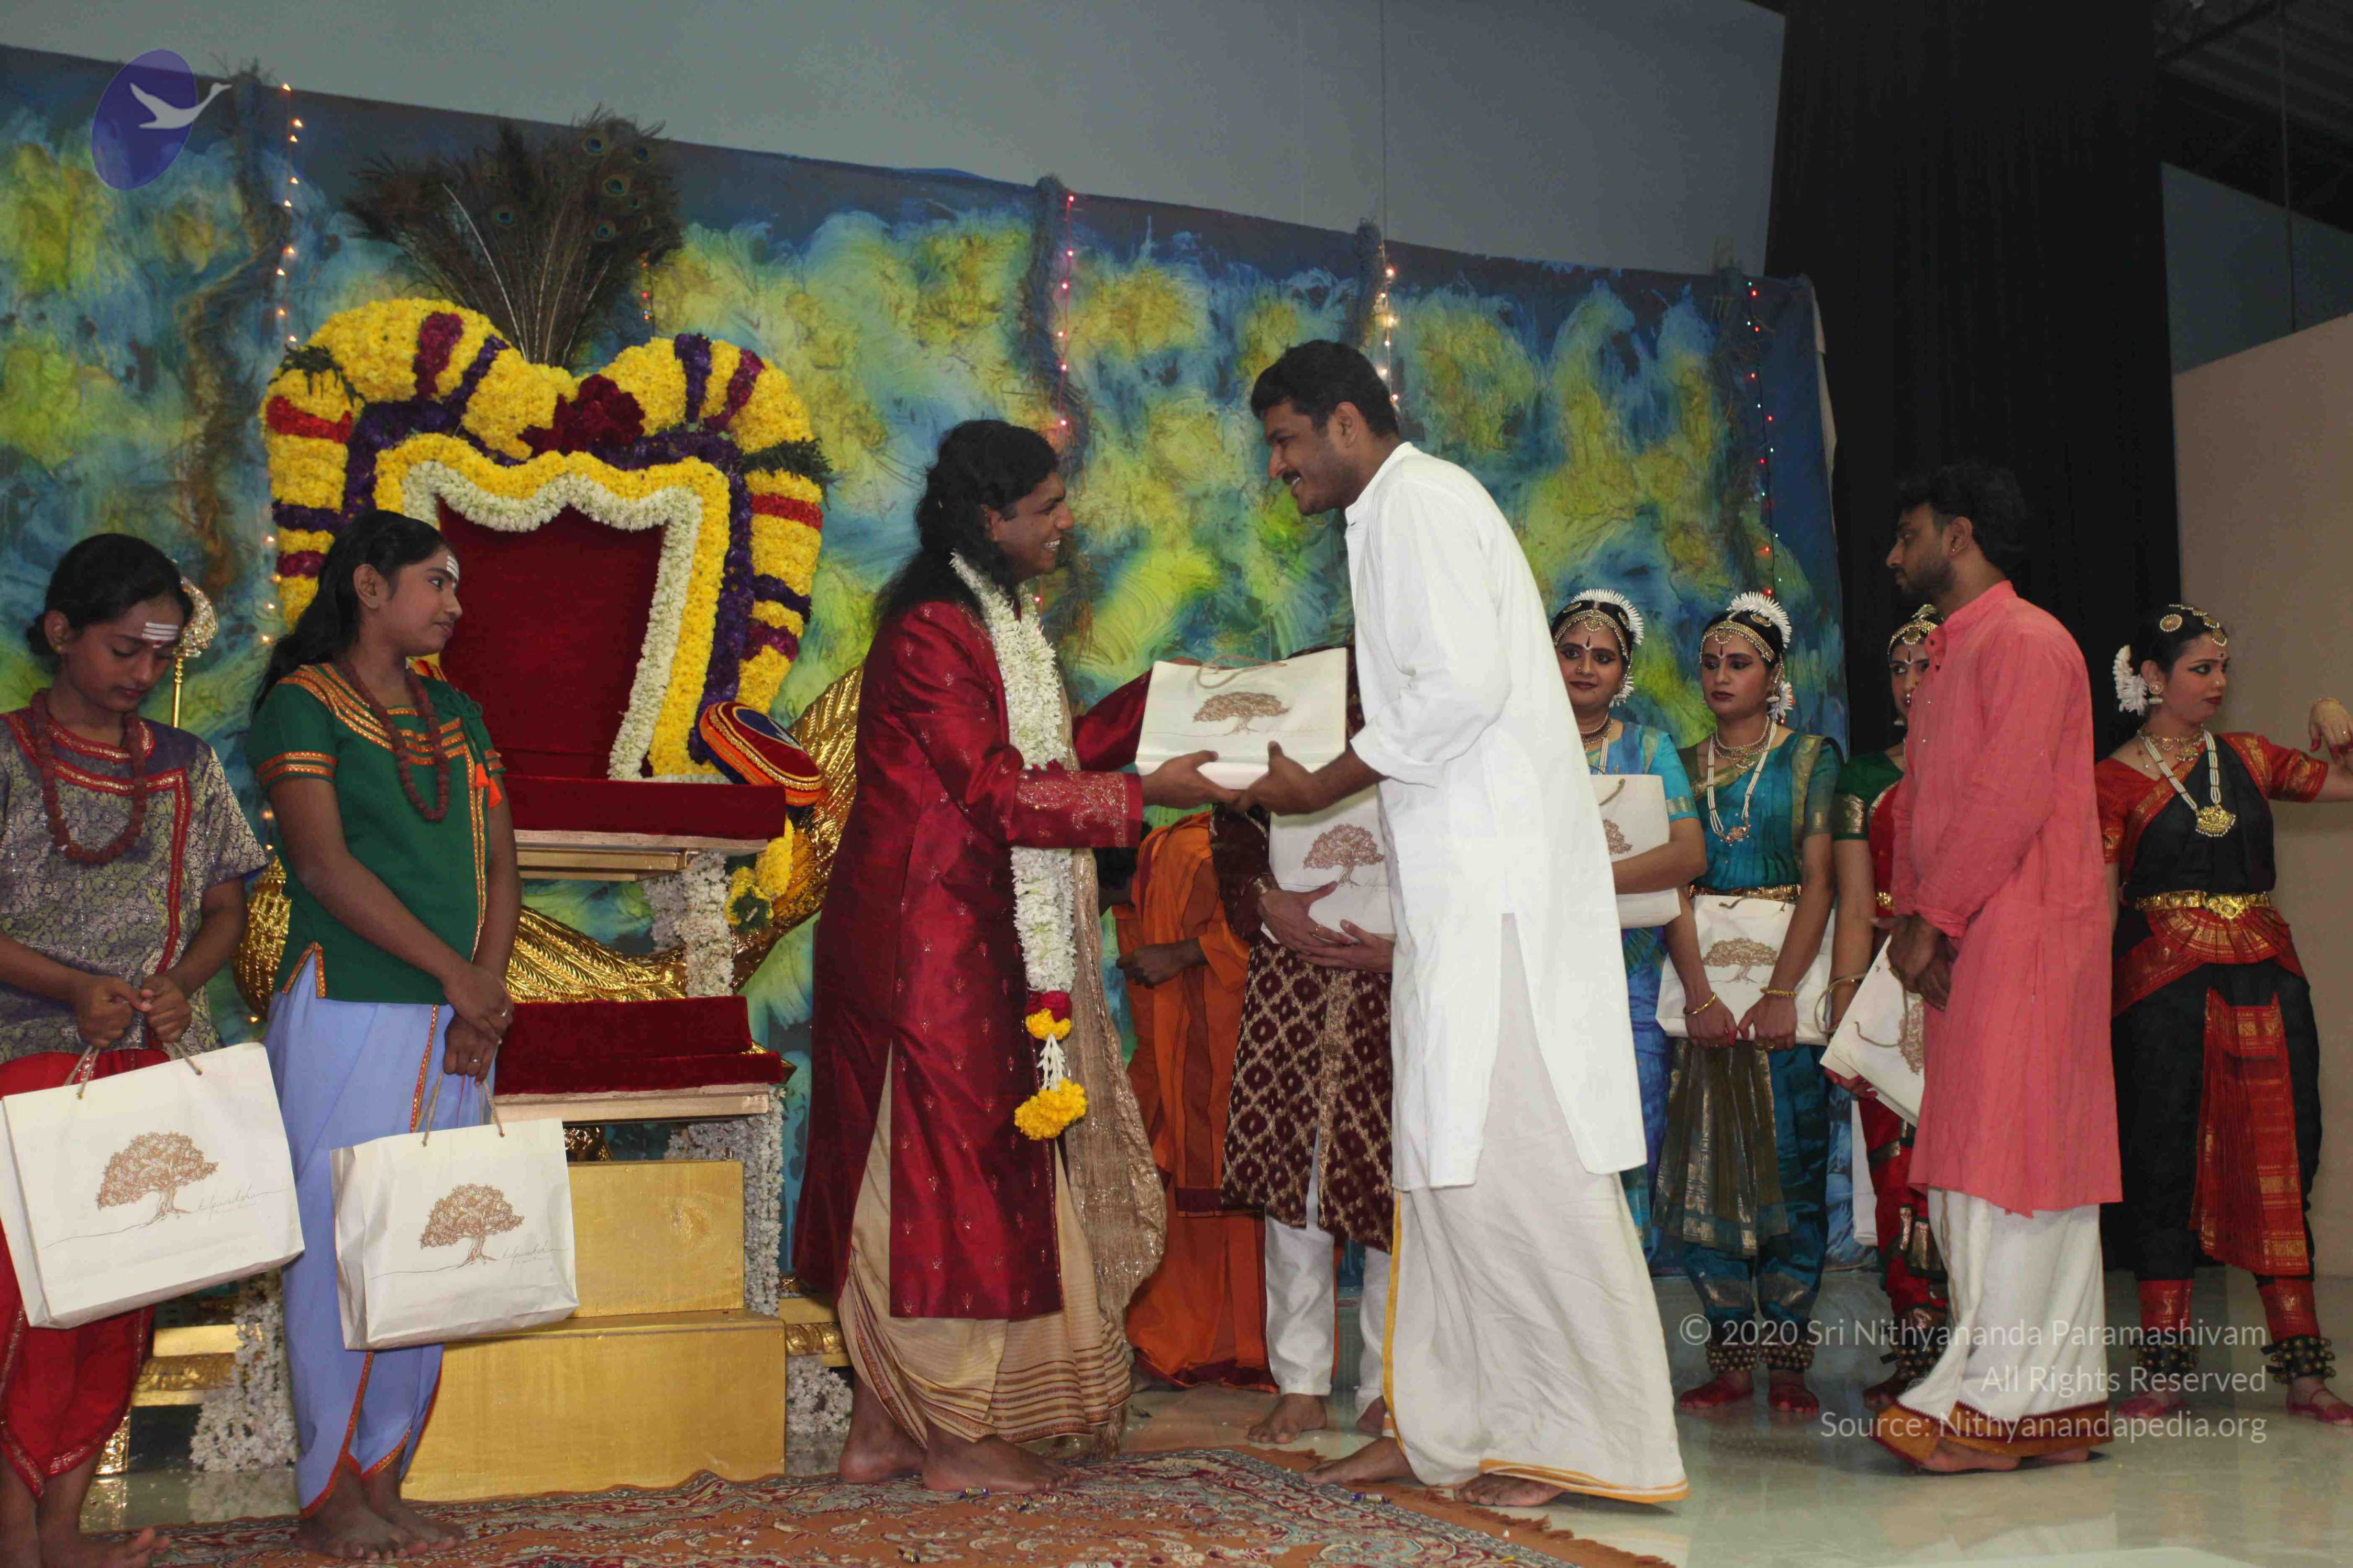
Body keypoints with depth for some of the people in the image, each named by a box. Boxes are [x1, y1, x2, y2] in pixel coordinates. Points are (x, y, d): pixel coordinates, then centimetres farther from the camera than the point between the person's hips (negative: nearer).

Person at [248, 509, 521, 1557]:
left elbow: (498, 860, 13)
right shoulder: (303, 703, -2)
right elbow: (324, 863, -11)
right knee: (340, 1244, -3)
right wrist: (455, 972, -13)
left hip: (457, 1025, 6)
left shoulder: (457, 715, 17)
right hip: (347, 1011, -6)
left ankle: (385, 1480, 14)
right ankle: (331, 1494, 7)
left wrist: (490, 984, -3)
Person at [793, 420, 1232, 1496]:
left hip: (972, 941, 10)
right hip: (931, 941, -10)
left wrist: (1158, 704, 15)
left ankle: (884, 1426, 18)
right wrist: (1144, 793, -19)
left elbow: (1042, 754, 18)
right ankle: (956, 1440, 7)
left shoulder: (997, 620, 16)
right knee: (955, 1166, -4)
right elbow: (998, 791, -19)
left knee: (917, 1174, 11)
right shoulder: (933, 631, -16)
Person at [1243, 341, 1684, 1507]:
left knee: (1507, 1151, -9)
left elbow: (1464, 683, -19)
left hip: (1494, 884, -10)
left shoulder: (1420, 501, -6)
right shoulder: (1398, 516, 24)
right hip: (1459, 885, 10)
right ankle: (1450, 1421, 17)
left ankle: (1588, 1438, -2)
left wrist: (1321, 786, -10)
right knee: (1448, 1152, 10)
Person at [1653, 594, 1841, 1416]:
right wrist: (1700, 994, -11)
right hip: (1701, 975, 2)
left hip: (1788, 966, -2)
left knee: (1792, 1158, -4)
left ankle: (1788, 1361, 3)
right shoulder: (1684, 766, 13)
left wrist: (1781, 992, -16)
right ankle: (1730, 1357, 6)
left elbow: (1818, 881, -4)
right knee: (1706, 1162, -1)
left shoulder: (1811, 756, 5)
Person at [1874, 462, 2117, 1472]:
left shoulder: (2026, 642, -7)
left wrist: (1932, 918, -15)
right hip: (1963, 944, 9)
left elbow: (2011, 799, -17)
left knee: (2006, 1154, -10)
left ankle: (1990, 1403, -8)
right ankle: (2059, 1400, 13)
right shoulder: (1945, 659, 23)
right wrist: (1910, 919, 7)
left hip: (2023, 933, -9)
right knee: (1976, 1163, 8)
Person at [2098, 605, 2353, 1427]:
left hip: (2265, 978, 4)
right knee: (2165, 1164, -2)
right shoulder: (2116, 779, -1)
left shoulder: (2247, 759, 13)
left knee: (2280, 1159, 3)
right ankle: (2163, 1367, 5)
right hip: (2167, 981, -4)